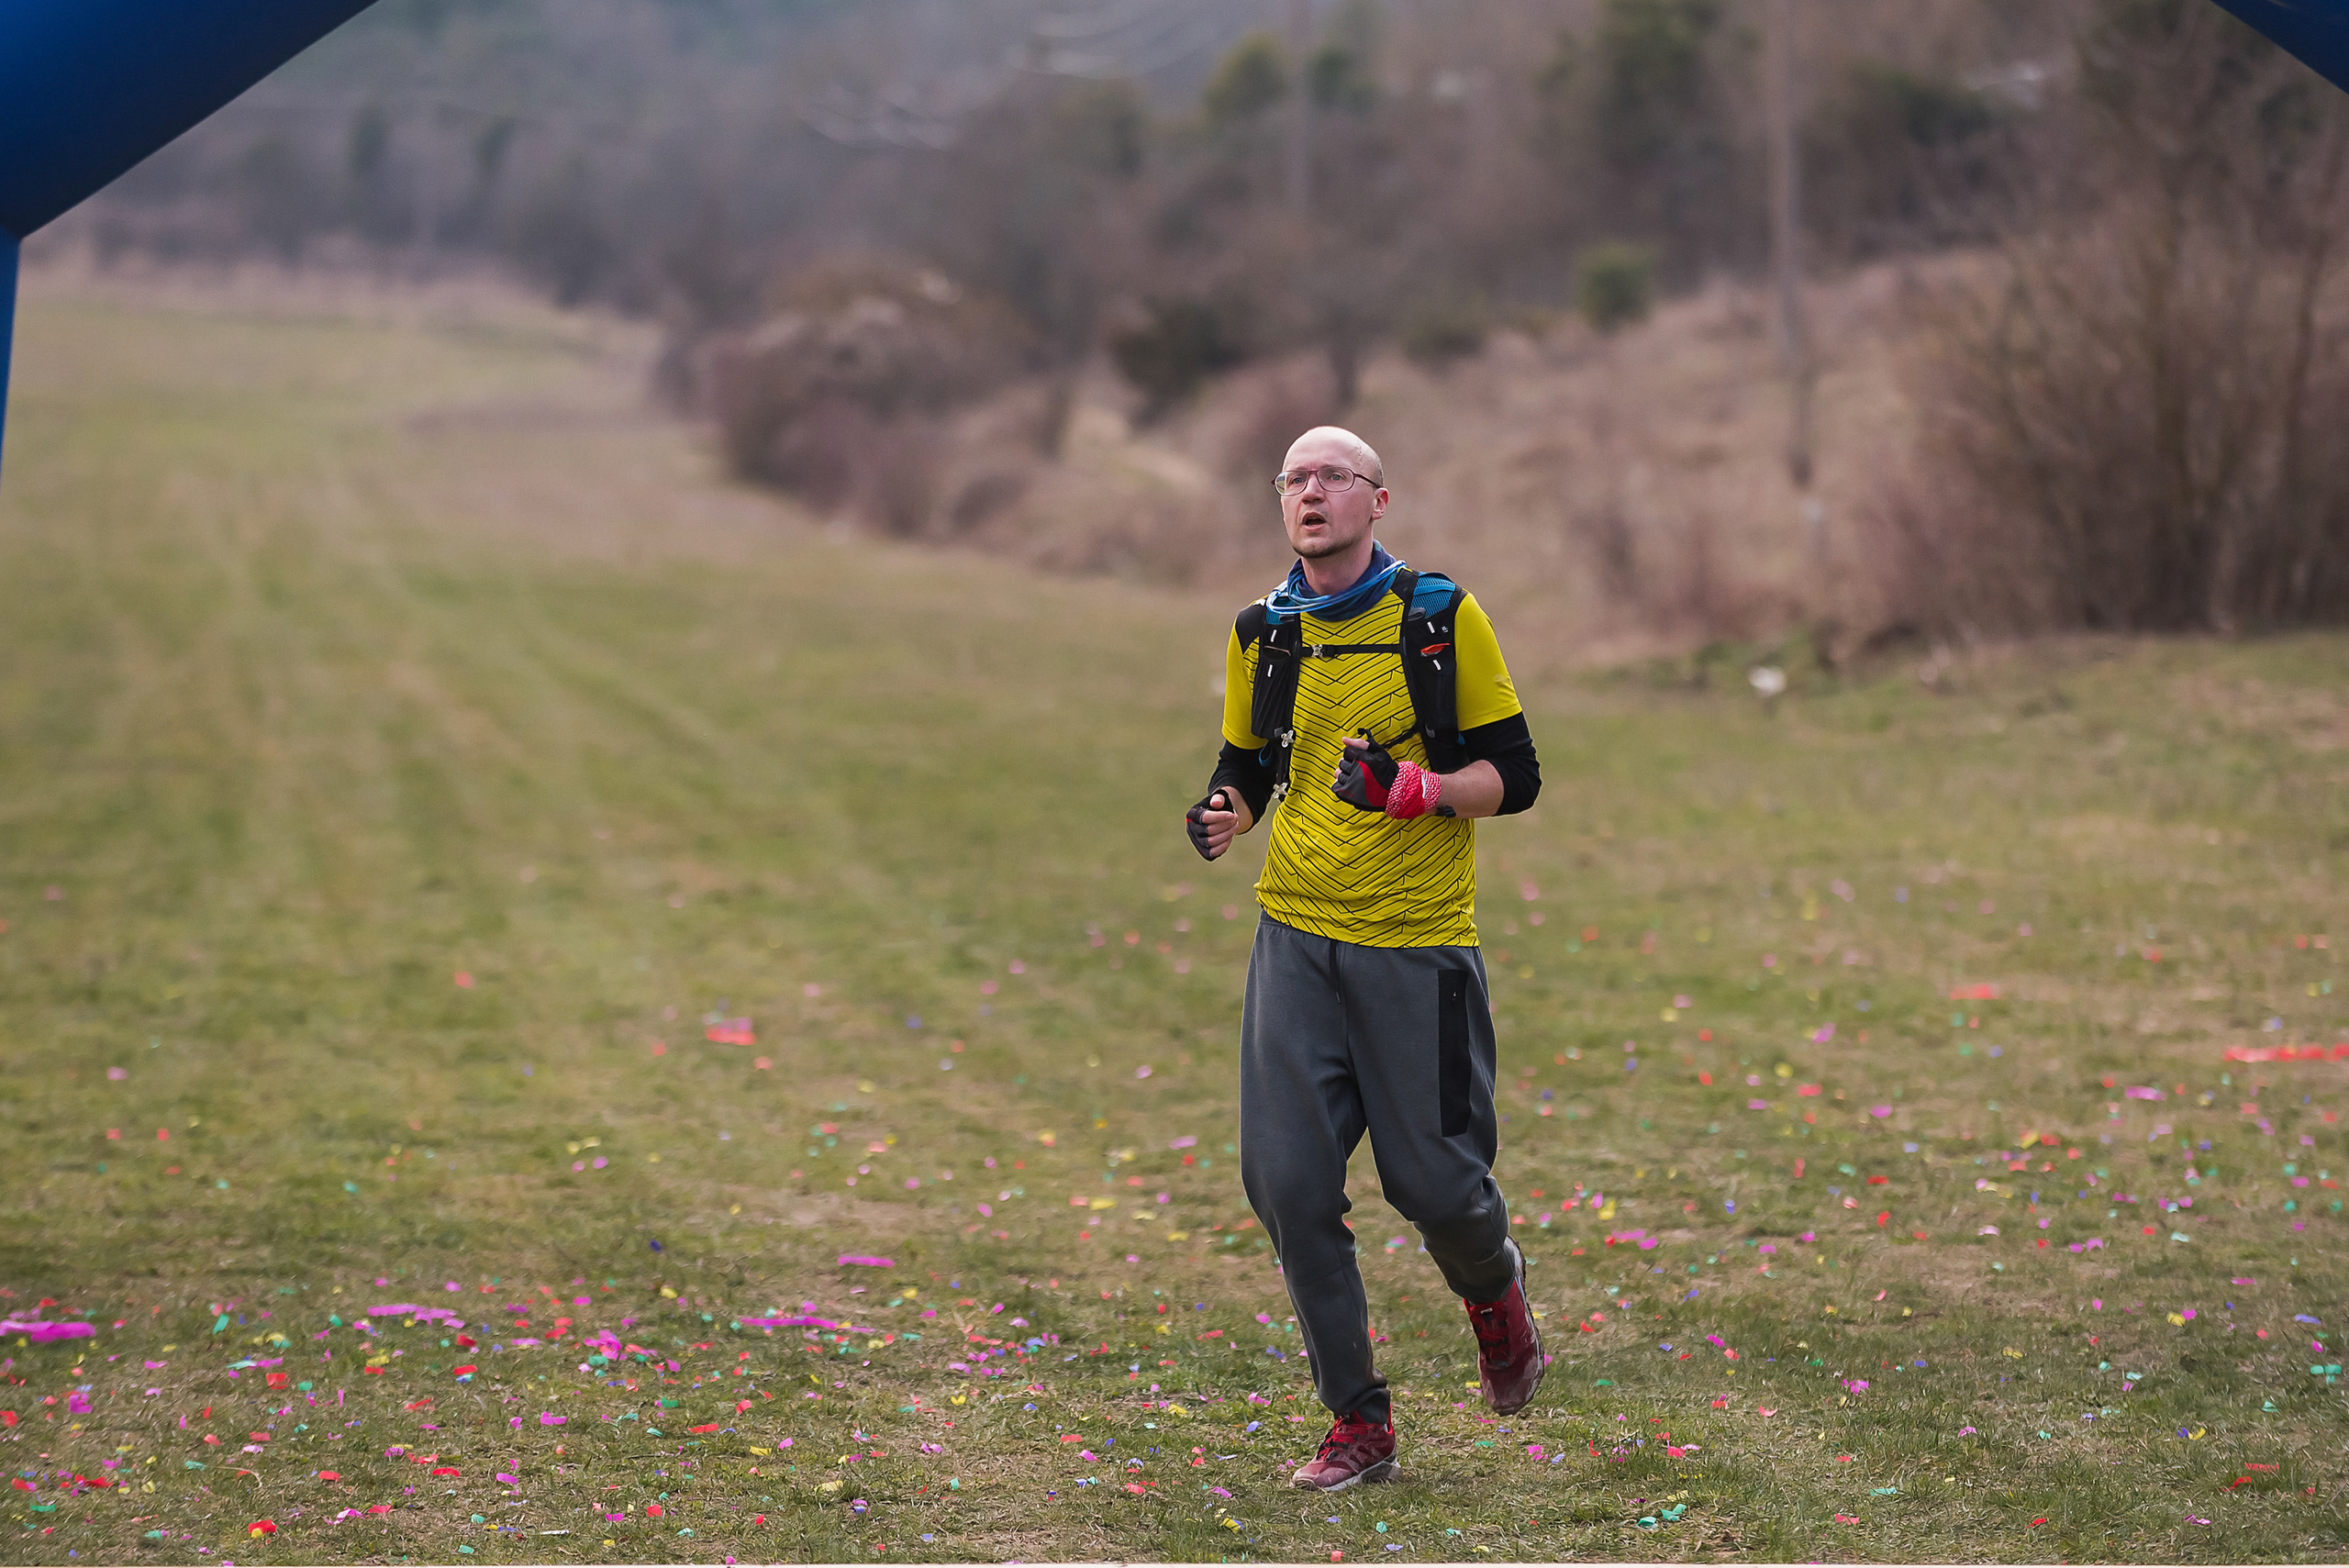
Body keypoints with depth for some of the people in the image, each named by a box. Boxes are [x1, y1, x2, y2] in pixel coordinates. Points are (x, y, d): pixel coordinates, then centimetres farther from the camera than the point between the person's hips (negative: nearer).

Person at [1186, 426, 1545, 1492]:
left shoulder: (1442, 618, -4)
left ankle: (1494, 1290, 36)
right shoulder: (1261, 632, 7)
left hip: (1419, 942, -3)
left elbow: (1513, 776, -4)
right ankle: (1358, 1423, 8)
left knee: (1431, 1180, -1)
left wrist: (1417, 791, -22)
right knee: (1286, 1180, -5)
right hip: (1296, 934, 3)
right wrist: (1225, 815, -3)